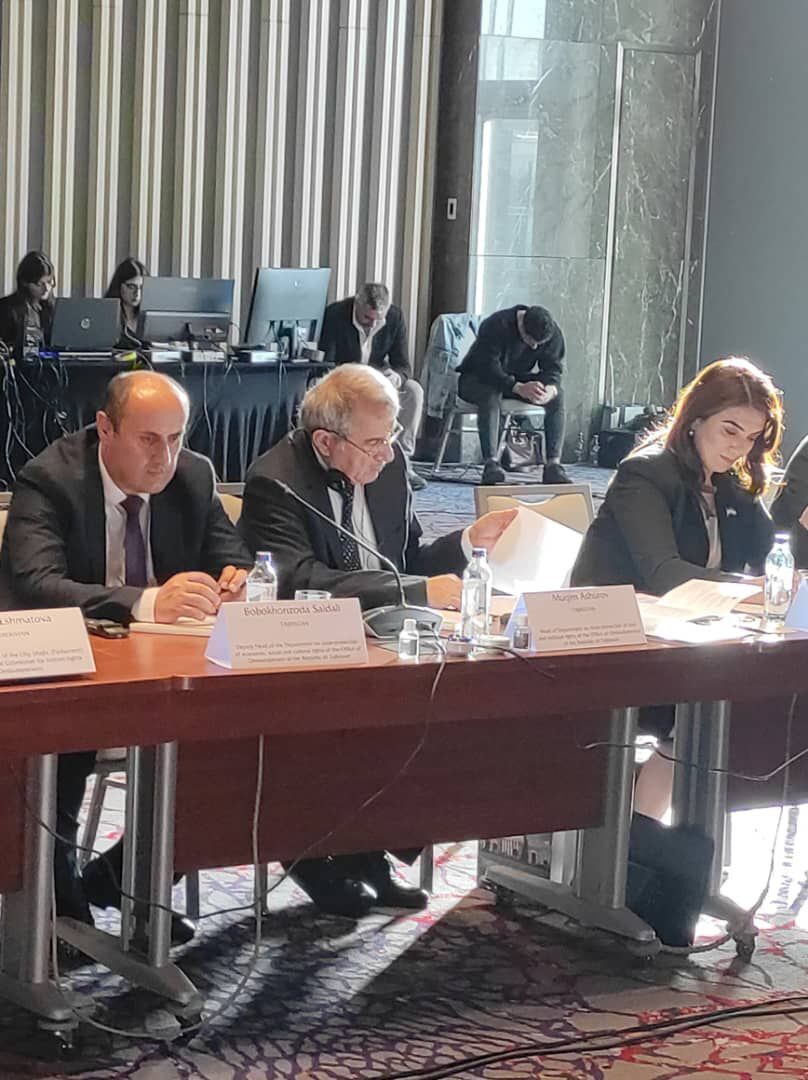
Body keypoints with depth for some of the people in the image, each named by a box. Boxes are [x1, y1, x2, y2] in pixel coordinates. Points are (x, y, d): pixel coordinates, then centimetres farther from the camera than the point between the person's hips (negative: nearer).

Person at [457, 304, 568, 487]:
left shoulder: (553, 333, -13)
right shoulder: (495, 326, -30)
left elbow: (553, 368, -14)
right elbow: (488, 368, -35)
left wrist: (550, 388, -39)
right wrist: (519, 388, -49)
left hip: (519, 380, 5)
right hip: (477, 378, -5)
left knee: (557, 395, -21)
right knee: (491, 394, -40)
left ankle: (554, 465, -26)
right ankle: (490, 463, -43)